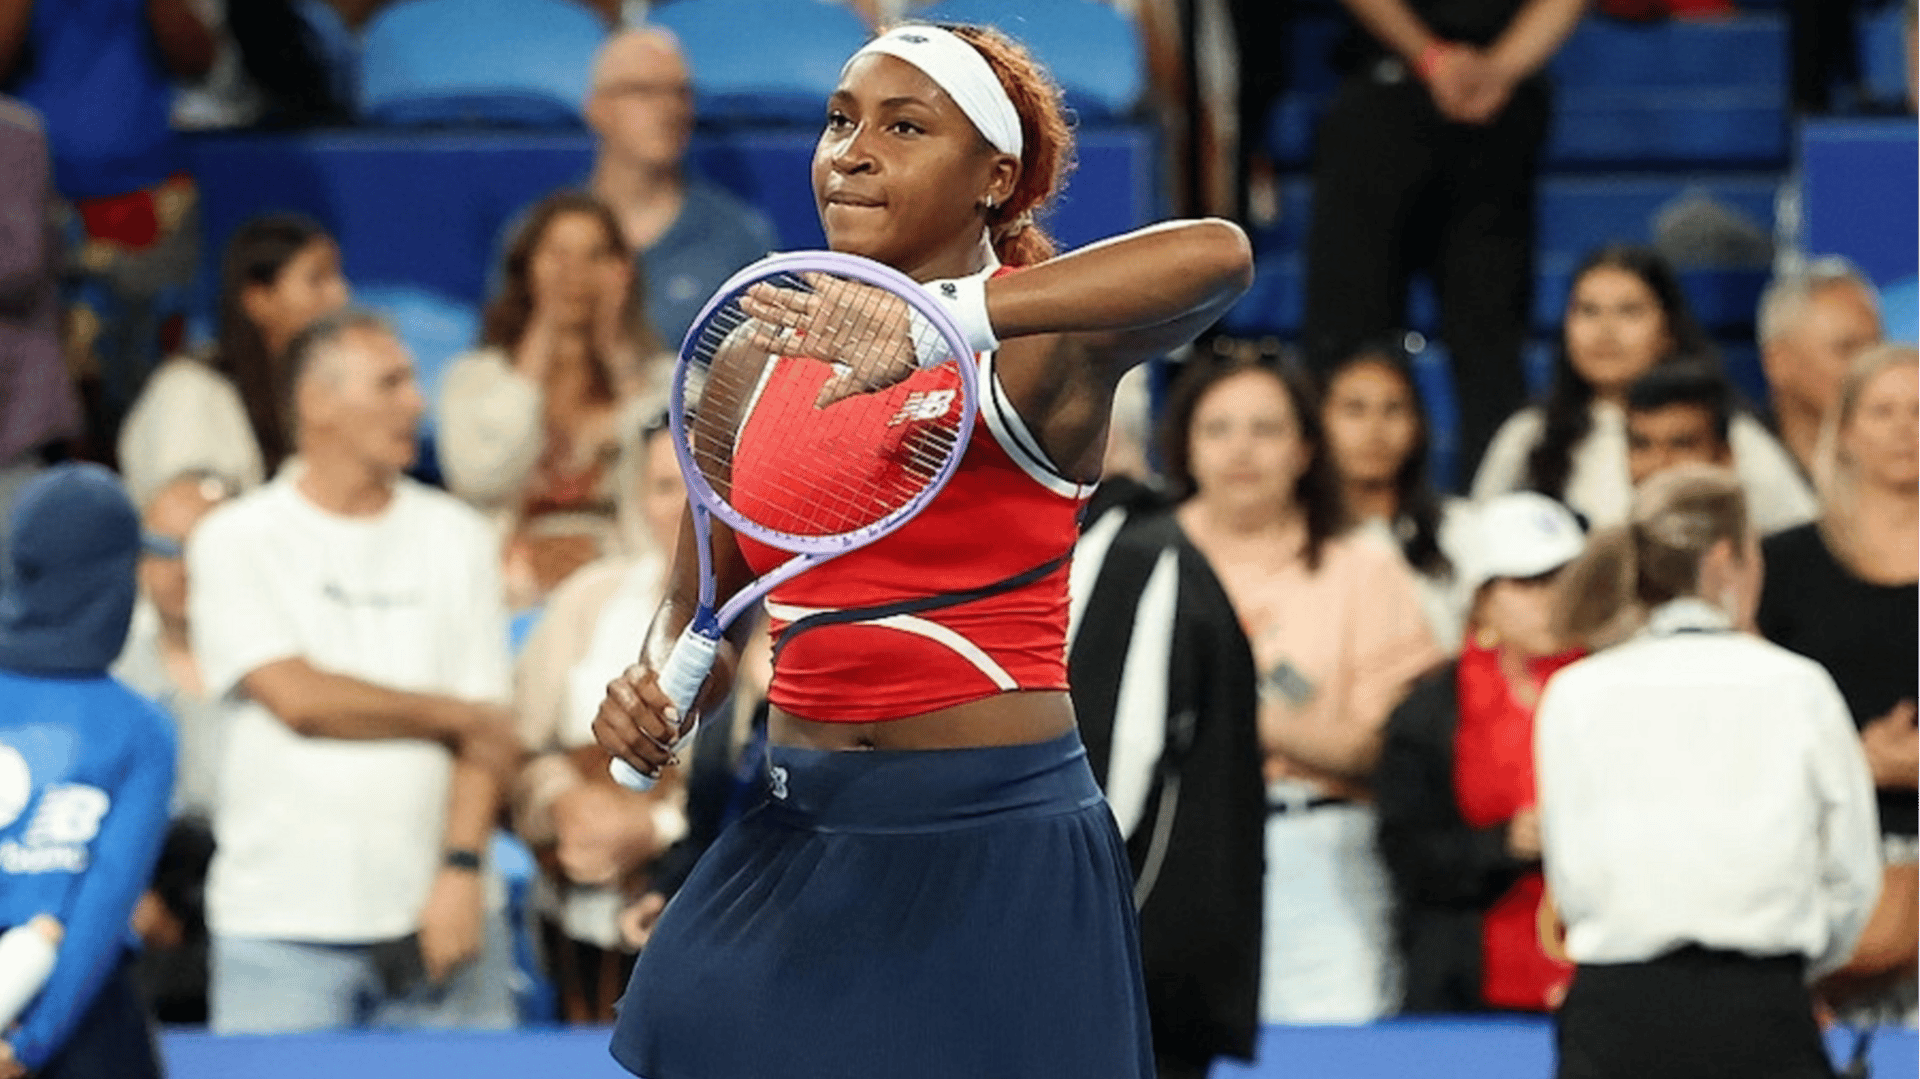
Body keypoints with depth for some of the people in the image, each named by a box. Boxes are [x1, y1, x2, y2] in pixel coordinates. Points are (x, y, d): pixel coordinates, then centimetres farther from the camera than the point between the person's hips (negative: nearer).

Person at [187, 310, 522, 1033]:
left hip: (438, 911, 2)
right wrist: (454, 716, -1)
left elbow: (488, 733, 3)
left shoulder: (458, 537, 11)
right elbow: (299, 698, -10)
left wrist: (462, 869, -10)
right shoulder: (237, 541, 3)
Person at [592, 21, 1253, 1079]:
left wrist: (939, 317, -40)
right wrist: (650, 697, -7)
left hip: (993, 848, -5)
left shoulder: (1033, 347, -10)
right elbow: (699, 613, 17)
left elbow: (1217, 254, -32)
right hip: (799, 843, 5)